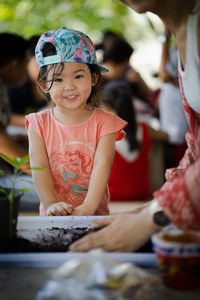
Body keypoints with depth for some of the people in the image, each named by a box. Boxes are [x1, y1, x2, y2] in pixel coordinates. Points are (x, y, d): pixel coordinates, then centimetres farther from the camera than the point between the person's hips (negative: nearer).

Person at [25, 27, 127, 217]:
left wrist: (88, 207, -25)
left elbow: (101, 167, -10)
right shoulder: (39, 123, 5)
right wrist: (51, 204, -21)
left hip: (95, 215, -1)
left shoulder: (104, 123, 1)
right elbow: (39, 168, -5)